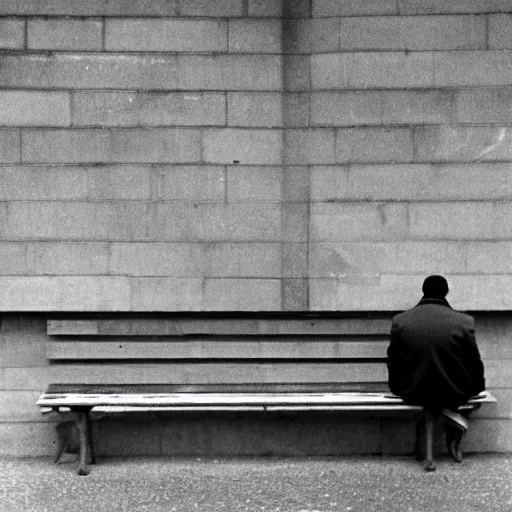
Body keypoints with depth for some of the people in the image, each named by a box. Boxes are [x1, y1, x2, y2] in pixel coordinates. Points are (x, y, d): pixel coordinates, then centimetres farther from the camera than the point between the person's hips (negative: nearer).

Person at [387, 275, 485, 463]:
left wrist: (396, 388, 20)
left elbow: (393, 361, 2)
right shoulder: (464, 322, -12)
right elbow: (474, 362, -1)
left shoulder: (400, 321, -9)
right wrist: (478, 388, 19)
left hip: (414, 393, 1)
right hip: (454, 394, -1)